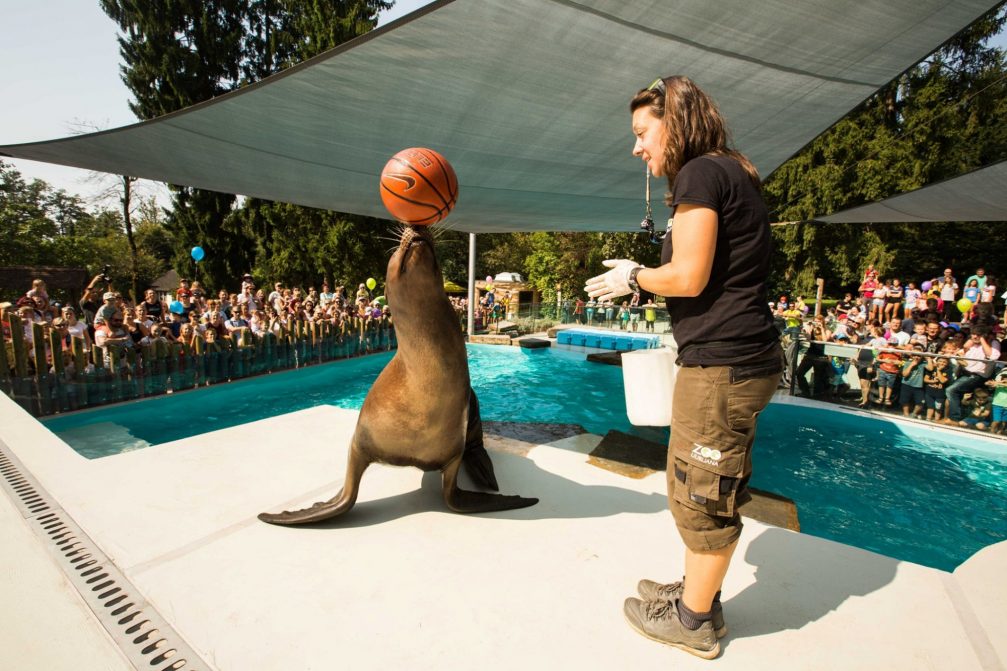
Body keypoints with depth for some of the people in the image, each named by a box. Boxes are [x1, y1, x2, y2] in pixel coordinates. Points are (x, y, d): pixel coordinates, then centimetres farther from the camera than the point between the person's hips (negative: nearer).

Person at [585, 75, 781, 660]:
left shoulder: (701, 173, -10)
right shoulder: (734, 175, 20)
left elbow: (689, 277, -19)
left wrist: (633, 277, -1)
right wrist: (645, 279, 12)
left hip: (722, 364, -10)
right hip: (743, 358, 10)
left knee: (702, 495, 4)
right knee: (711, 490, 20)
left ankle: (693, 620, 24)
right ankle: (699, 593, 38)